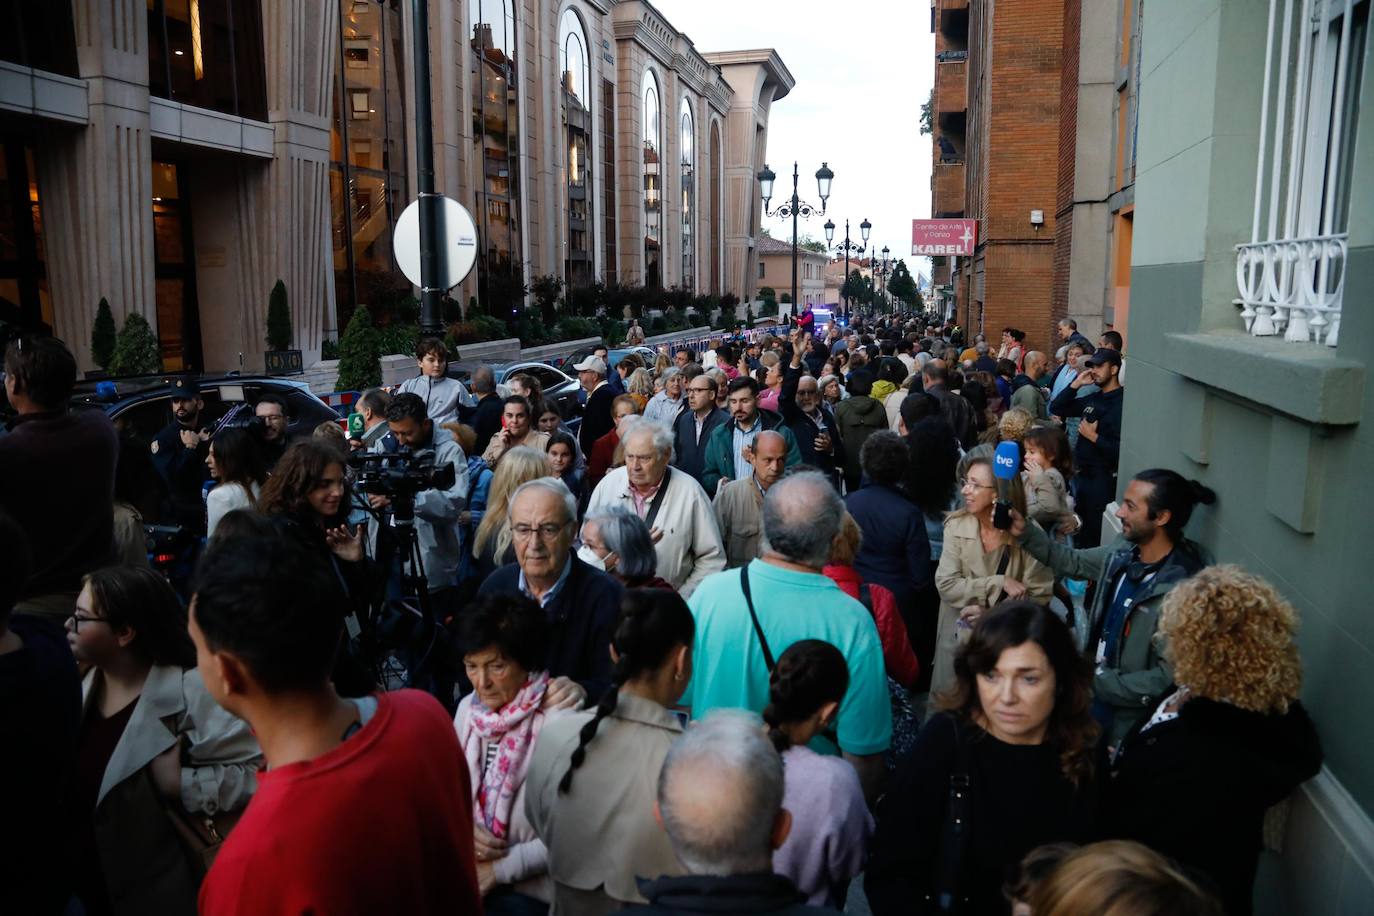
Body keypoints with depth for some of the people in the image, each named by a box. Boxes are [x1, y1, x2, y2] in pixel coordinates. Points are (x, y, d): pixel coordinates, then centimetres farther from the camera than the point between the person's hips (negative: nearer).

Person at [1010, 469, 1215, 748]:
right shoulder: (1123, 554, -6)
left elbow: (1169, 678, -27)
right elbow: (1073, 562, 12)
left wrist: (1096, 684, -22)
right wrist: (1025, 533, 0)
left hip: (1128, 718, -7)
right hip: (1095, 692, 7)